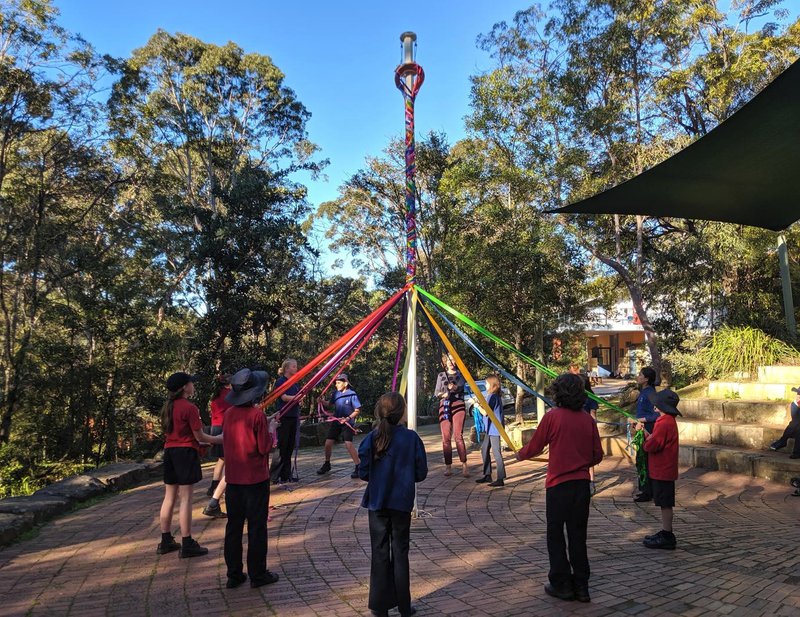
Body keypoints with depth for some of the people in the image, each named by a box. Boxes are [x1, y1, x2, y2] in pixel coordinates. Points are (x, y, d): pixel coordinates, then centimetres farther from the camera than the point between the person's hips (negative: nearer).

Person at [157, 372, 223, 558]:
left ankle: (166, 541, 23)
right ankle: (187, 544, 3)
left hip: (169, 451, 8)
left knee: (169, 497, 14)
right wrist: (218, 439, 7)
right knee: (185, 498, -2)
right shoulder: (189, 408, -14)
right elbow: (199, 436, -11)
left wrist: (203, 442, 24)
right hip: (186, 452, -8)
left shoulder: (168, 408, 9)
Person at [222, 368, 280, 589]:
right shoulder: (257, 415, -18)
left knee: (234, 526, 14)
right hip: (255, 479, -6)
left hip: (233, 478, 6)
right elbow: (264, 447, -15)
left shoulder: (230, 413, 1)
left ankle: (233, 574, 22)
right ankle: (257, 574, 15)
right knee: (256, 527, 6)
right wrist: (271, 429, 1)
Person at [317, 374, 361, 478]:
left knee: (348, 444, -18)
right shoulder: (336, 394, 3)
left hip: (347, 423, -6)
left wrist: (348, 418, -21)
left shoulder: (352, 395, -13)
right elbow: (330, 404, 16)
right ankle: (327, 464, 29)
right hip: (336, 421, 6)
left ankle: (358, 467, -8)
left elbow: (357, 410, -10)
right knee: (328, 442, 6)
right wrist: (322, 401, -2)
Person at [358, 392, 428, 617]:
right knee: (400, 553, 13)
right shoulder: (411, 438, -12)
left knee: (380, 552, 13)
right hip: (402, 503, 0)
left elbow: (363, 473, -7)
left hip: (377, 503, 1)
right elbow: (421, 473, -6)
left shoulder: (371, 438, -11)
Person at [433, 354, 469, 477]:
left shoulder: (460, 373, 11)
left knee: (458, 435, -14)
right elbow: (436, 392, 11)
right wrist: (442, 394, -12)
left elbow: (461, 385, -8)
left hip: (458, 405, -2)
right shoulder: (441, 375, 16)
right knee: (446, 437, -3)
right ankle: (448, 466, 2)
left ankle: (464, 465, -12)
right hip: (444, 406, 2)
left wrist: (454, 387, -31)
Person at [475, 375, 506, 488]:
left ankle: (501, 479, -5)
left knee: (496, 452, -8)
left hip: (494, 428, -11)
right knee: (484, 449, 16)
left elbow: (485, 412, -19)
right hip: (489, 428, 11)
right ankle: (487, 475, 23)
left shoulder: (492, 396, -16)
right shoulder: (496, 396, 14)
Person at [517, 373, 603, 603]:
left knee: (556, 535, 11)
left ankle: (561, 584, 17)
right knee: (578, 535, 15)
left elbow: (534, 447, -5)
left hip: (558, 484, -4)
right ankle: (581, 586, 22)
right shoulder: (588, 419, 0)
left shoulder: (552, 416, -12)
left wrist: (520, 454, 15)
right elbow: (597, 455, 5)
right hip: (582, 483, 4)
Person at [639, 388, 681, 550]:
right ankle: (665, 533, 26)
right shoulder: (668, 421, 11)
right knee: (664, 504, 17)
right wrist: (645, 430, 6)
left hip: (662, 471, -10)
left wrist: (643, 431, -7)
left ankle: (667, 537, 8)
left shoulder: (664, 423, -22)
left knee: (665, 504, -1)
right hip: (664, 470, 10)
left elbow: (650, 445, -23)